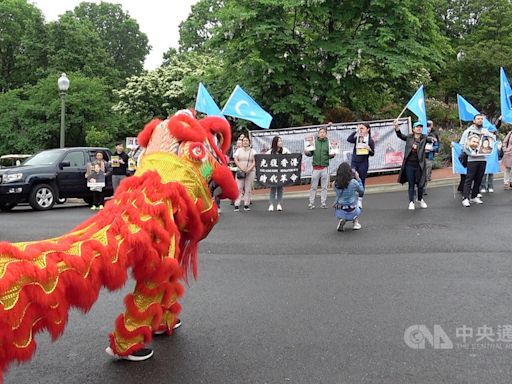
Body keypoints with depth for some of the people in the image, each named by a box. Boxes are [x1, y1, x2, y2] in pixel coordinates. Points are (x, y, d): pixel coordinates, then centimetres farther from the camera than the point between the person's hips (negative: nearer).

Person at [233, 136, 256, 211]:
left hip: (250, 172, 0)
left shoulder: (252, 151, 9)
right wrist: (241, 168, -13)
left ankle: (246, 205, 4)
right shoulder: (238, 150, 11)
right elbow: (235, 160, 0)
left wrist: (249, 169, -15)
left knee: (248, 188, -1)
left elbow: (254, 162, 0)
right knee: (239, 188, -7)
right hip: (240, 171, 0)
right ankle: (236, 205, -7)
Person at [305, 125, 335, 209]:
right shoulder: (314, 142, 4)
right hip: (316, 167, 0)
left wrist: (332, 155, -15)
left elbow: (329, 155, 6)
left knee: (324, 186, 6)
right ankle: (311, 203, 9)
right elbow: (311, 153, 4)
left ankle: (323, 202, 13)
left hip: (325, 168, 0)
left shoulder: (328, 142, 3)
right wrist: (307, 152, -16)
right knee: (313, 186, 3)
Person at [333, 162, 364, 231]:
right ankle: (356, 222, 15)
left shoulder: (335, 184, -7)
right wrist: (358, 178, 9)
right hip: (351, 212, 0)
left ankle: (342, 220, 8)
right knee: (358, 209, 37)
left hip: (339, 212, 0)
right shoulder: (353, 182, -15)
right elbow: (361, 190, 5)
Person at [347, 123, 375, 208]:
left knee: (361, 182, 5)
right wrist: (356, 131, -15)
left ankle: (360, 201, 15)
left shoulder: (370, 140, 1)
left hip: (363, 163, -1)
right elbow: (349, 139, -15)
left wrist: (369, 148, -19)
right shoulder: (357, 138, 5)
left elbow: (372, 153, 1)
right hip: (354, 162, 2)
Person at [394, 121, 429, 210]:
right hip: (409, 165, 0)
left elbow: (430, 139, -15)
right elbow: (400, 135, -2)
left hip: (419, 165, 0)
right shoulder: (409, 137, 4)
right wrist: (396, 127, -20)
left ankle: (421, 200, 32)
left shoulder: (424, 138, 1)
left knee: (420, 184, 9)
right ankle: (411, 202, 13)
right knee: (411, 185, 6)